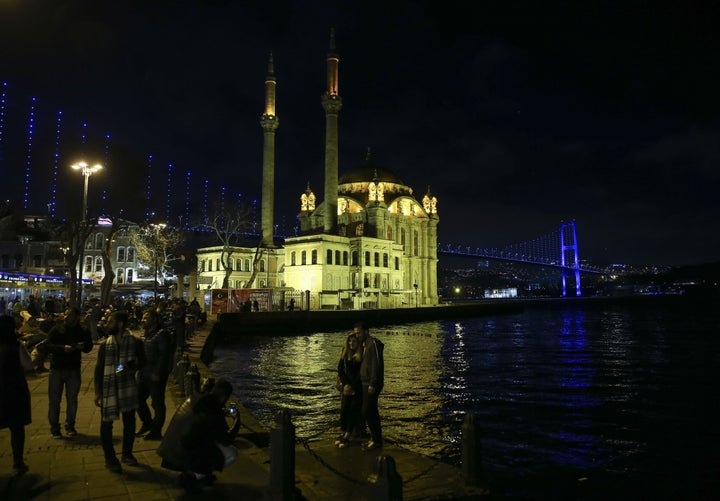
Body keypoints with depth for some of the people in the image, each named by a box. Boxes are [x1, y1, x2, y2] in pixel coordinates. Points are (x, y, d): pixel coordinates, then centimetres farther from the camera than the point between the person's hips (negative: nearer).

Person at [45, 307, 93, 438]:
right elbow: (47, 346, -11)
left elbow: (89, 347, 5)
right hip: (56, 368, -1)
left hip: (73, 369, 1)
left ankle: (70, 426, 24)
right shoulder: (57, 329, -3)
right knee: (54, 400, 4)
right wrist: (63, 348, -27)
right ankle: (54, 428, 16)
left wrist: (83, 346, -18)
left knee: (72, 400, 10)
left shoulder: (82, 331, 1)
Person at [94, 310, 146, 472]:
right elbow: (99, 369, 3)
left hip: (128, 386, 0)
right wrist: (97, 392, -1)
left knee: (129, 421, 8)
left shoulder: (135, 342, -3)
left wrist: (132, 368, -16)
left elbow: (142, 362, 5)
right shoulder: (105, 345, 1)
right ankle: (110, 458, 19)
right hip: (108, 387, 1)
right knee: (106, 422, 3)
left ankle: (127, 453, 28)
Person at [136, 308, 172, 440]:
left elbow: (164, 355, -19)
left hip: (156, 375, -9)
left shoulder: (162, 334, -15)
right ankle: (147, 423, 36)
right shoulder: (145, 334, 13)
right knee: (138, 399, 15)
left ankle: (156, 431, 15)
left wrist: (157, 373, -20)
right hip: (143, 374, 9)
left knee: (157, 403, 2)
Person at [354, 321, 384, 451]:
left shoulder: (373, 343, -14)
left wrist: (372, 384, -23)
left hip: (372, 384, -10)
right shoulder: (365, 344, 16)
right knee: (371, 412, 14)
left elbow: (376, 364, -21)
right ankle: (376, 438, 22)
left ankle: (376, 440, -1)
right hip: (366, 384, 10)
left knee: (367, 412, -10)